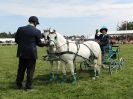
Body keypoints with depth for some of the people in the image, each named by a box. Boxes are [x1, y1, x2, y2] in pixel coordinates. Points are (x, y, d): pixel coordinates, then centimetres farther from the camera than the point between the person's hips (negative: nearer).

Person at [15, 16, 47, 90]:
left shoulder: (20, 29, 0)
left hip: (22, 53, 4)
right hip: (31, 53, -4)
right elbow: (39, 43, -2)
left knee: (21, 69, 17)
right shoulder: (37, 31, -10)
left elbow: (16, 40, 6)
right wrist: (45, 44, 17)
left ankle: (19, 85, 26)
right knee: (30, 70, 8)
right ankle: (28, 86, 15)